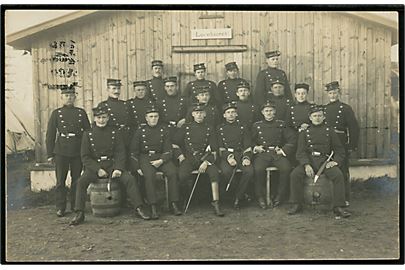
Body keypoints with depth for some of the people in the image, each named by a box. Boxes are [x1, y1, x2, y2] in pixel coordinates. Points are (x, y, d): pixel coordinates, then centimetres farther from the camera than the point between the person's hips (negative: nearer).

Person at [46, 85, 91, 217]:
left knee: (77, 180, 8)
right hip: (61, 152, -1)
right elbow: (50, 135, 4)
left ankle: (76, 205, 20)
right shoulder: (56, 113, 4)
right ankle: (60, 208, 11)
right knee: (60, 181, 2)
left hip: (78, 152, 1)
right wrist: (50, 154, 1)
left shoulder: (81, 112, 7)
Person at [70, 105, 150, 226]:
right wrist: (97, 169, -13)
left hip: (112, 165, 1)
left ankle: (139, 208, -14)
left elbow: (120, 153, 3)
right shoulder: (88, 134, 5)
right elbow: (85, 156, 1)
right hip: (94, 166, 0)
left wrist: (118, 169, -14)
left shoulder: (115, 133, 8)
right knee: (81, 181, -27)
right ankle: (79, 213, -20)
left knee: (130, 179, -22)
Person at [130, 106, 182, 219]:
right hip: (145, 158, -2)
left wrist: (161, 161, -13)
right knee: (149, 176, -32)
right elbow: (134, 151, 5)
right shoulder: (140, 130, 3)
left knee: (173, 173, -25)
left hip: (161, 157, 2)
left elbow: (168, 150, 6)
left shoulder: (163, 130, 8)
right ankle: (153, 207, -28)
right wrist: (137, 168, -4)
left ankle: (174, 204, -16)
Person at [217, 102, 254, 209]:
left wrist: (246, 158, -12)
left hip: (241, 155, 1)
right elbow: (220, 148, 4)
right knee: (227, 171, -34)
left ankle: (238, 197, -11)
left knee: (249, 171, -29)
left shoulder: (242, 128, 15)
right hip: (226, 156, -1)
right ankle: (242, 192, -8)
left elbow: (247, 147, 8)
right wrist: (228, 157, -15)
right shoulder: (220, 129, 12)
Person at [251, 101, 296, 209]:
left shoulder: (281, 124, 14)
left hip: (278, 153, 1)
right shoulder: (256, 125, 14)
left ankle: (280, 195, -11)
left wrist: (284, 150, -2)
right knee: (258, 169, -31)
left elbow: (292, 138, 10)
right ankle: (259, 197, -14)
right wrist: (255, 147, -4)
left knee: (286, 168, -29)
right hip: (262, 153, 0)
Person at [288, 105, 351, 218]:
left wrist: (335, 161, -9)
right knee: (295, 174, -26)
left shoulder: (329, 132, 14)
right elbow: (301, 152, 2)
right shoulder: (304, 133, 13)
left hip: (325, 161, 0)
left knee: (338, 175, -28)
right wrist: (306, 165, -17)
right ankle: (297, 204, -10)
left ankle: (338, 207, -20)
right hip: (309, 161, 0)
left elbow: (340, 151, 13)